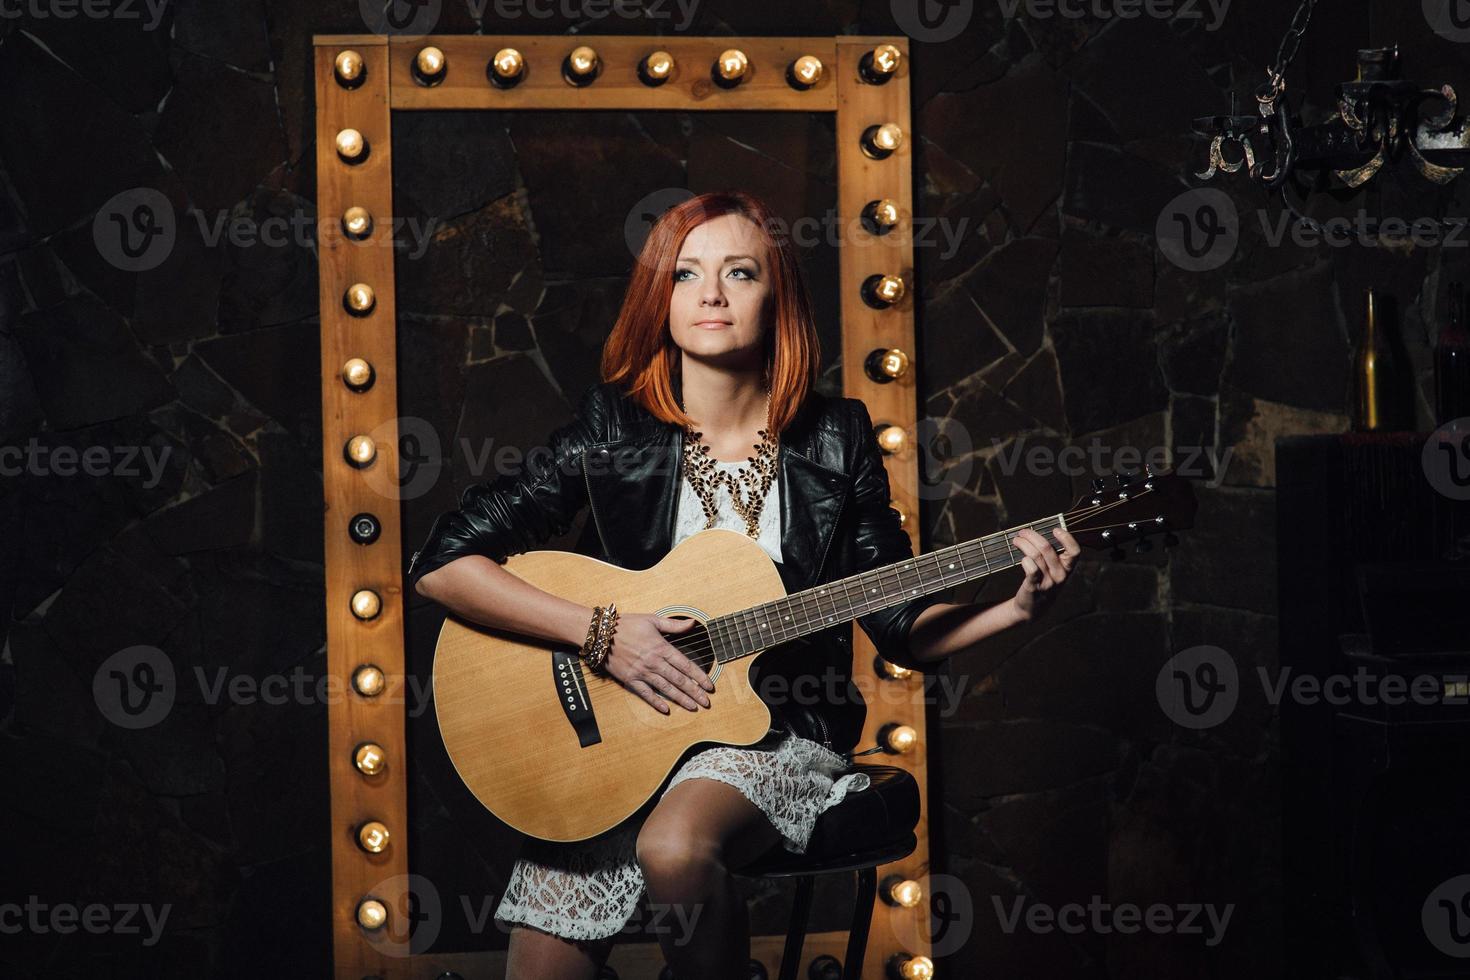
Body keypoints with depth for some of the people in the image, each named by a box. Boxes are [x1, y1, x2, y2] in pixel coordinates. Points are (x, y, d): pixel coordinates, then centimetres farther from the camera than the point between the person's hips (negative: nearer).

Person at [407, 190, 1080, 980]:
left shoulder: (833, 437, 2)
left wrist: (1017, 608, -11)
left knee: (675, 846, -32)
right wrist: (600, 631, -16)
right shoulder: (614, 426, -2)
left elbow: (901, 626, 6)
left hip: (780, 731, -1)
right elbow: (440, 565, -7)